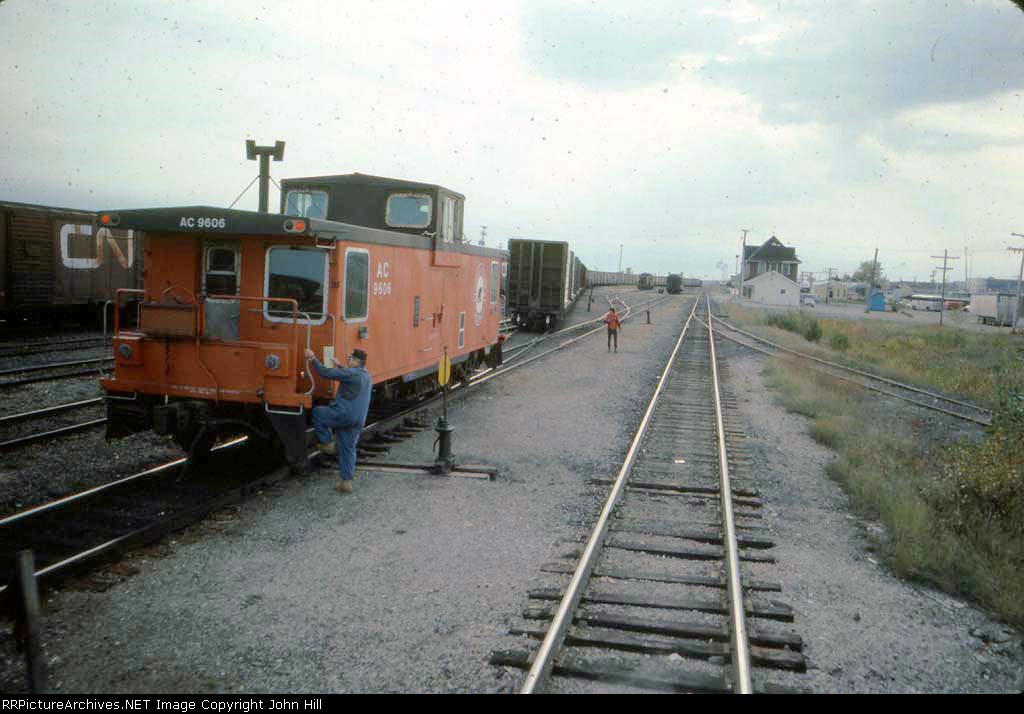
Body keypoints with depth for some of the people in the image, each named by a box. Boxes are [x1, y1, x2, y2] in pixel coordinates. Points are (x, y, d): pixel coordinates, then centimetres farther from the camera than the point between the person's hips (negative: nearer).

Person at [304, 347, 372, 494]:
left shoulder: (351, 373, -14)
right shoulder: (367, 377, 15)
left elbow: (326, 373, -17)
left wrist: (313, 358, -10)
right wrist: (340, 367, 28)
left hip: (344, 415, -9)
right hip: (358, 420, 9)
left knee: (317, 412, 12)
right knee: (348, 450, 13)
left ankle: (327, 444, 12)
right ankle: (346, 482, 14)